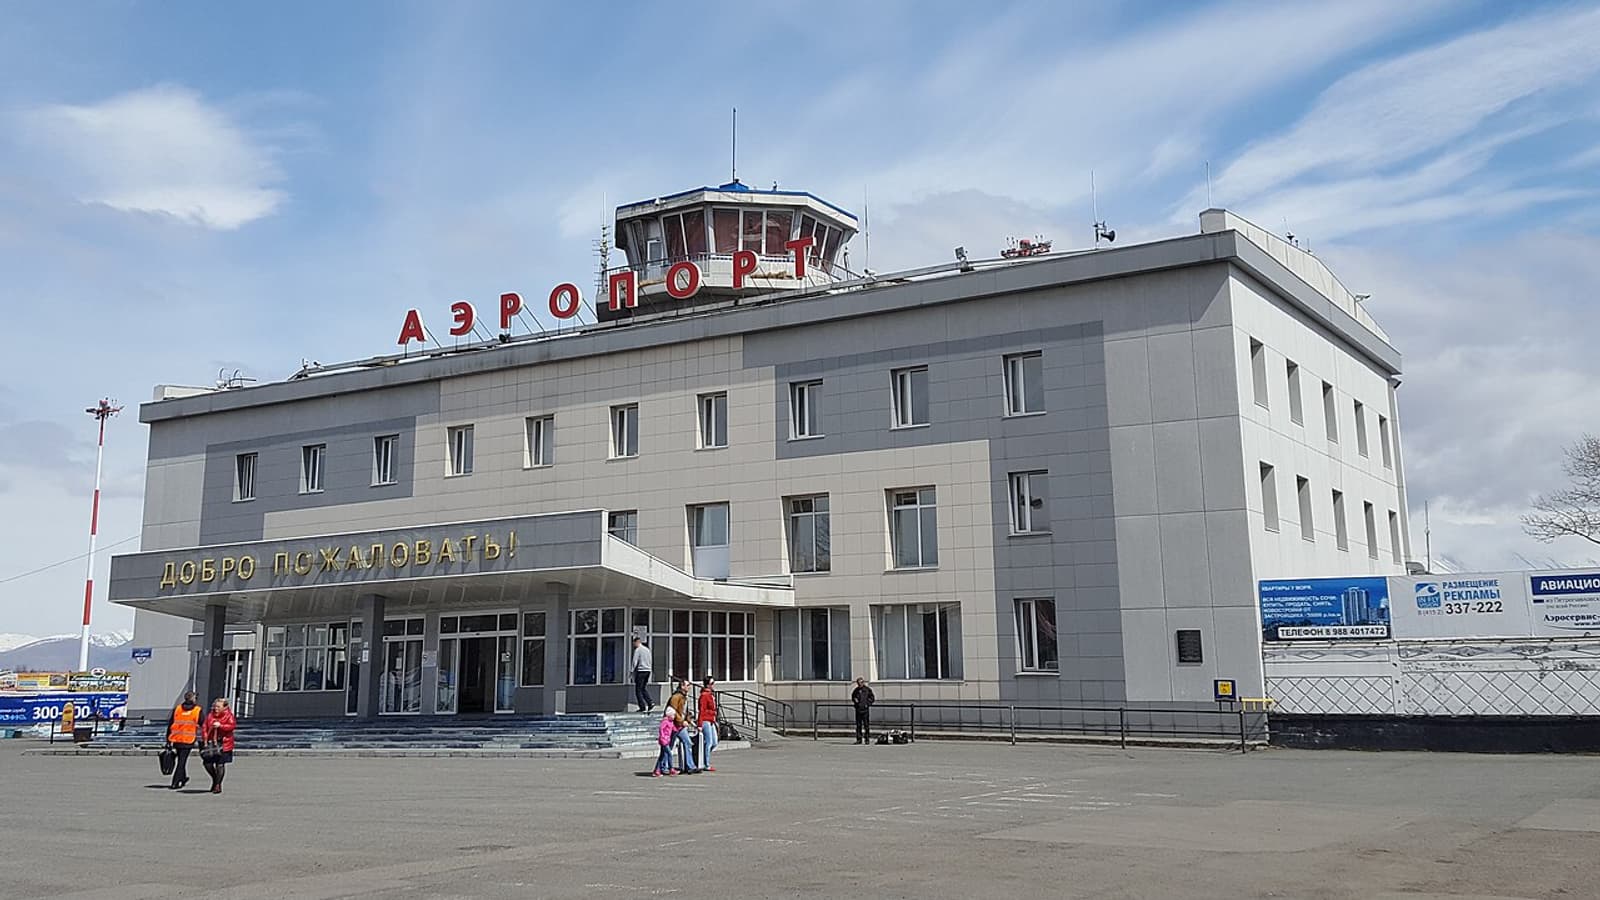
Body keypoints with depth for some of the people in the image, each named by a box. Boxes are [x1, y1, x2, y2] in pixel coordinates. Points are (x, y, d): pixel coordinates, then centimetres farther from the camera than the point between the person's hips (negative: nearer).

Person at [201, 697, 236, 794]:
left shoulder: (228, 715, -1)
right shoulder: (210, 716, 12)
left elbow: (232, 725, -15)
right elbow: (204, 727, 10)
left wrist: (220, 725, -25)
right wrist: (205, 738, -3)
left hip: (223, 744, -5)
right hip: (211, 743, 5)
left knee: (220, 764, -3)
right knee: (207, 764, 2)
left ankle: (218, 785, 8)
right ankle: (215, 779, 27)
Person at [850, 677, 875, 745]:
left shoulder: (867, 690, 0)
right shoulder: (856, 690, 11)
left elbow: (872, 698, 3)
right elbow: (853, 697, 25)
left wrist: (867, 703, -9)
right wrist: (854, 700, 3)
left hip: (865, 709, -4)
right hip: (858, 709, 4)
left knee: (866, 725, -4)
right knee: (858, 725, 5)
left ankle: (867, 739, -1)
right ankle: (859, 739, 9)